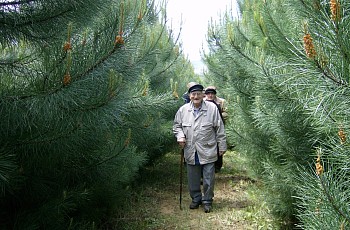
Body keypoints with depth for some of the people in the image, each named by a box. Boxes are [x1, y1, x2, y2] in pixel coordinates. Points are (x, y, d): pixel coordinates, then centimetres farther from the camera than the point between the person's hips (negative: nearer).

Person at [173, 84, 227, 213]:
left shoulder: (212, 108, -4)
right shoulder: (183, 110, 3)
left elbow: (219, 129, 0)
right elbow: (176, 126, 15)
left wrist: (222, 146, 1)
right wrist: (180, 136, -4)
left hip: (208, 152, -2)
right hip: (191, 152, 2)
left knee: (208, 179, 5)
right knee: (193, 179, 13)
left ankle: (207, 201, 24)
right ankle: (196, 199, 33)